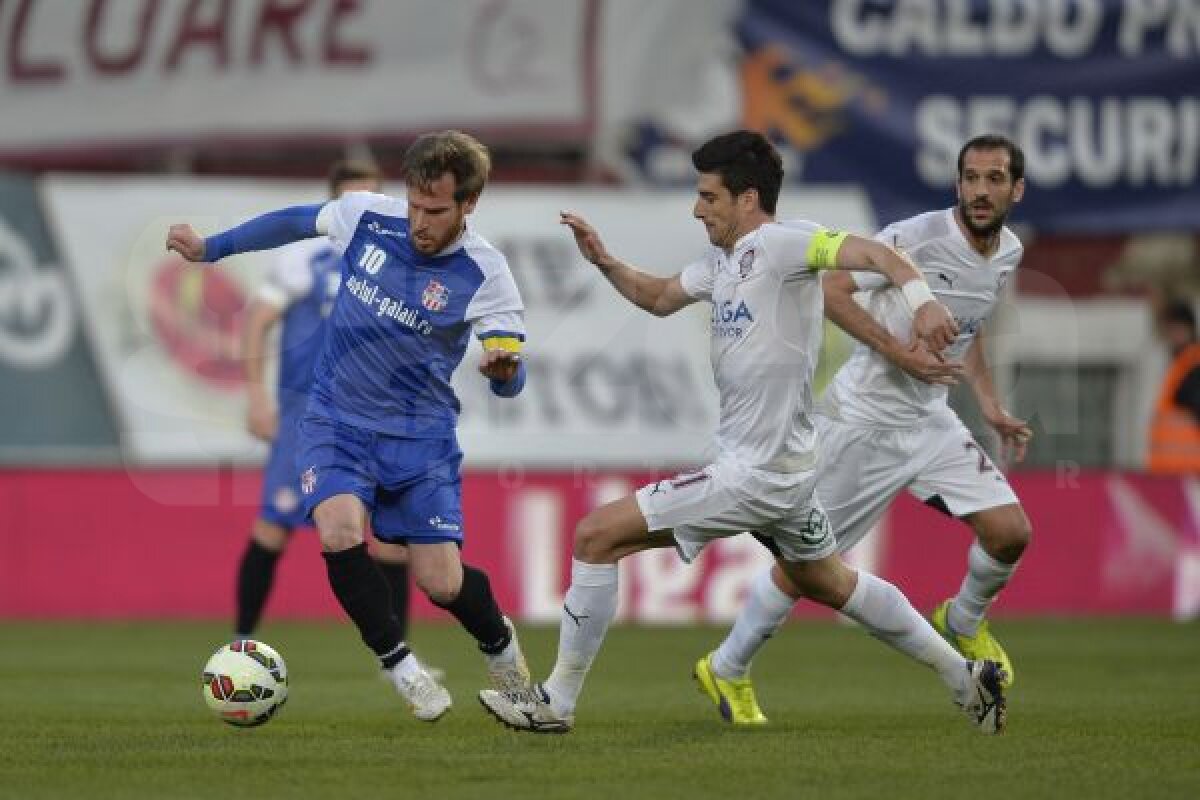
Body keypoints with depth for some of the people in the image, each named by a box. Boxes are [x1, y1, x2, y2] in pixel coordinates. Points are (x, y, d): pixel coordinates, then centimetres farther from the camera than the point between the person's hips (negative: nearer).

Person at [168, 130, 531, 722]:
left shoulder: (483, 274, -16)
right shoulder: (367, 216, -9)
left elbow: (510, 382, -16)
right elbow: (297, 221, 12)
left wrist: (503, 365, -40)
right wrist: (210, 247, 19)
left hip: (420, 433, -2)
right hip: (336, 420, 2)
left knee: (440, 584, -7)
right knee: (341, 535, -26)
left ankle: (499, 641, 30)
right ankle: (398, 664, -3)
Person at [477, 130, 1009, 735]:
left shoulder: (778, 243, -16)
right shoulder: (723, 260, 12)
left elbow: (872, 253, -28)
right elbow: (660, 298, 28)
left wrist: (921, 299, -46)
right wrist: (605, 263, 11)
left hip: (755, 475, -11)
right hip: (783, 466, 11)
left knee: (597, 536, -9)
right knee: (829, 583, 26)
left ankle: (557, 701, -1)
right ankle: (965, 677, 34)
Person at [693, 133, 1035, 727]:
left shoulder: (1008, 254, 5)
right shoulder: (917, 237, -20)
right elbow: (830, 289, -19)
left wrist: (990, 407, 14)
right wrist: (899, 352, -26)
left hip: (930, 421, 6)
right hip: (861, 419, -6)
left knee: (1010, 532, -7)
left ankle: (963, 622, 24)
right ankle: (726, 670, 19)